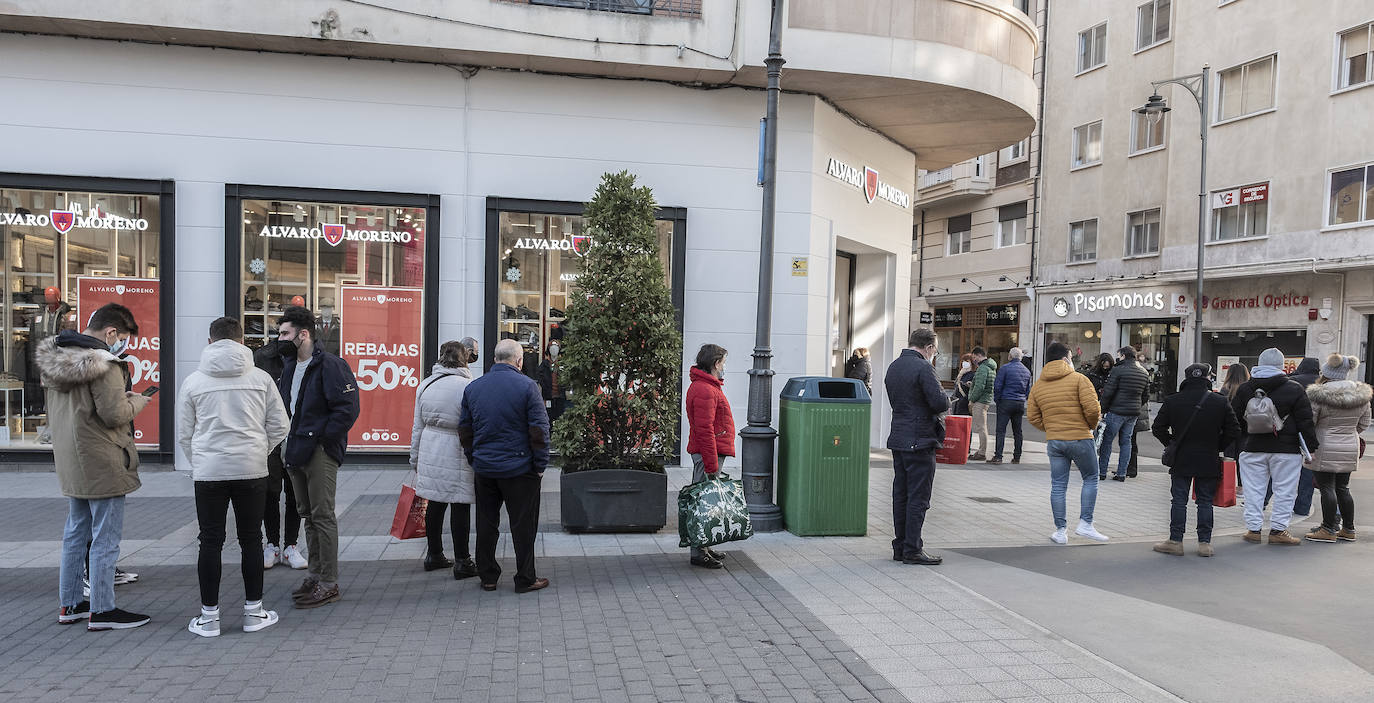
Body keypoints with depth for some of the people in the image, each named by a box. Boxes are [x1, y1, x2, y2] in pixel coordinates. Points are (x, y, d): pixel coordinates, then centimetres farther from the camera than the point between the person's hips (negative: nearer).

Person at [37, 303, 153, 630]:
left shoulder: (54, 357, 9)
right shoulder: (103, 363, -20)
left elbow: (54, 412, 18)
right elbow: (114, 413, -22)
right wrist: (139, 400, -3)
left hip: (69, 462, 9)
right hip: (102, 464, -9)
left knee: (76, 533, 18)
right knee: (106, 538, 0)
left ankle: (69, 604, 26)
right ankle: (101, 610, 7)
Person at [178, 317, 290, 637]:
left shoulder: (194, 381, 2)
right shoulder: (261, 378, 1)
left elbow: (184, 434, 6)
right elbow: (279, 426, 2)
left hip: (208, 470, 0)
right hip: (251, 470, 0)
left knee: (210, 542, 7)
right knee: (251, 540, 9)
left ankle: (209, 616, 12)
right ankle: (254, 612, 16)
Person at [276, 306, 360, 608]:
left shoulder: (330, 365, -13)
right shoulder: (288, 365, 14)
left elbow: (347, 410, -18)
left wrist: (319, 439, -16)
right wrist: (287, 441, 11)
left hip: (320, 452, -9)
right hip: (294, 452, 9)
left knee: (323, 516, -4)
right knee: (308, 515, 15)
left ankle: (329, 584, 3)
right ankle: (316, 575, 26)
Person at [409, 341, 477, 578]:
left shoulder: (425, 385, 6)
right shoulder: (467, 386, -13)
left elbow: (418, 426, 12)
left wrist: (415, 458, 21)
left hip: (430, 453, 6)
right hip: (457, 455, -6)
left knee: (435, 503, 15)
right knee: (460, 506, 1)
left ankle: (434, 554, 26)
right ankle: (462, 562, 7)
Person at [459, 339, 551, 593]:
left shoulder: (473, 388, 6)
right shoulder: (527, 386, -10)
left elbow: (465, 429, 11)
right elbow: (539, 429, -12)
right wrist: (540, 465, -3)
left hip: (483, 467, 5)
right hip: (519, 468, -4)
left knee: (486, 523, 13)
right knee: (523, 524, 5)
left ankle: (487, 577, 21)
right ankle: (525, 579, 12)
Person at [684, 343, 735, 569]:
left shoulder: (708, 386, 17)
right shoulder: (704, 391, -18)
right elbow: (704, 430, -23)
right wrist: (711, 465, -23)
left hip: (710, 452, 11)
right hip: (708, 454, -11)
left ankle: (702, 546, 25)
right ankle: (698, 554, -2)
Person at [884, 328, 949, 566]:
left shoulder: (893, 366, 13)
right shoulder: (923, 368, -15)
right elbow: (940, 403, -19)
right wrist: (944, 400, 3)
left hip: (898, 438, 8)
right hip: (920, 441, -8)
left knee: (901, 495, 12)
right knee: (918, 497, -2)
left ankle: (900, 546, 19)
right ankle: (912, 550, 2)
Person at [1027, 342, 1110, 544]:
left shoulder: (1038, 386, 8)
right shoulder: (1079, 379, -6)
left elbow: (1033, 417, 6)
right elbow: (1092, 408, -14)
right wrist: (1091, 426, 5)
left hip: (1054, 442, 4)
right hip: (1080, 438, -4)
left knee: (1058, 486, 8)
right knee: (1090, 479, 13)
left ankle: (1060, 531, 10)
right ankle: (1085, 524, 7)